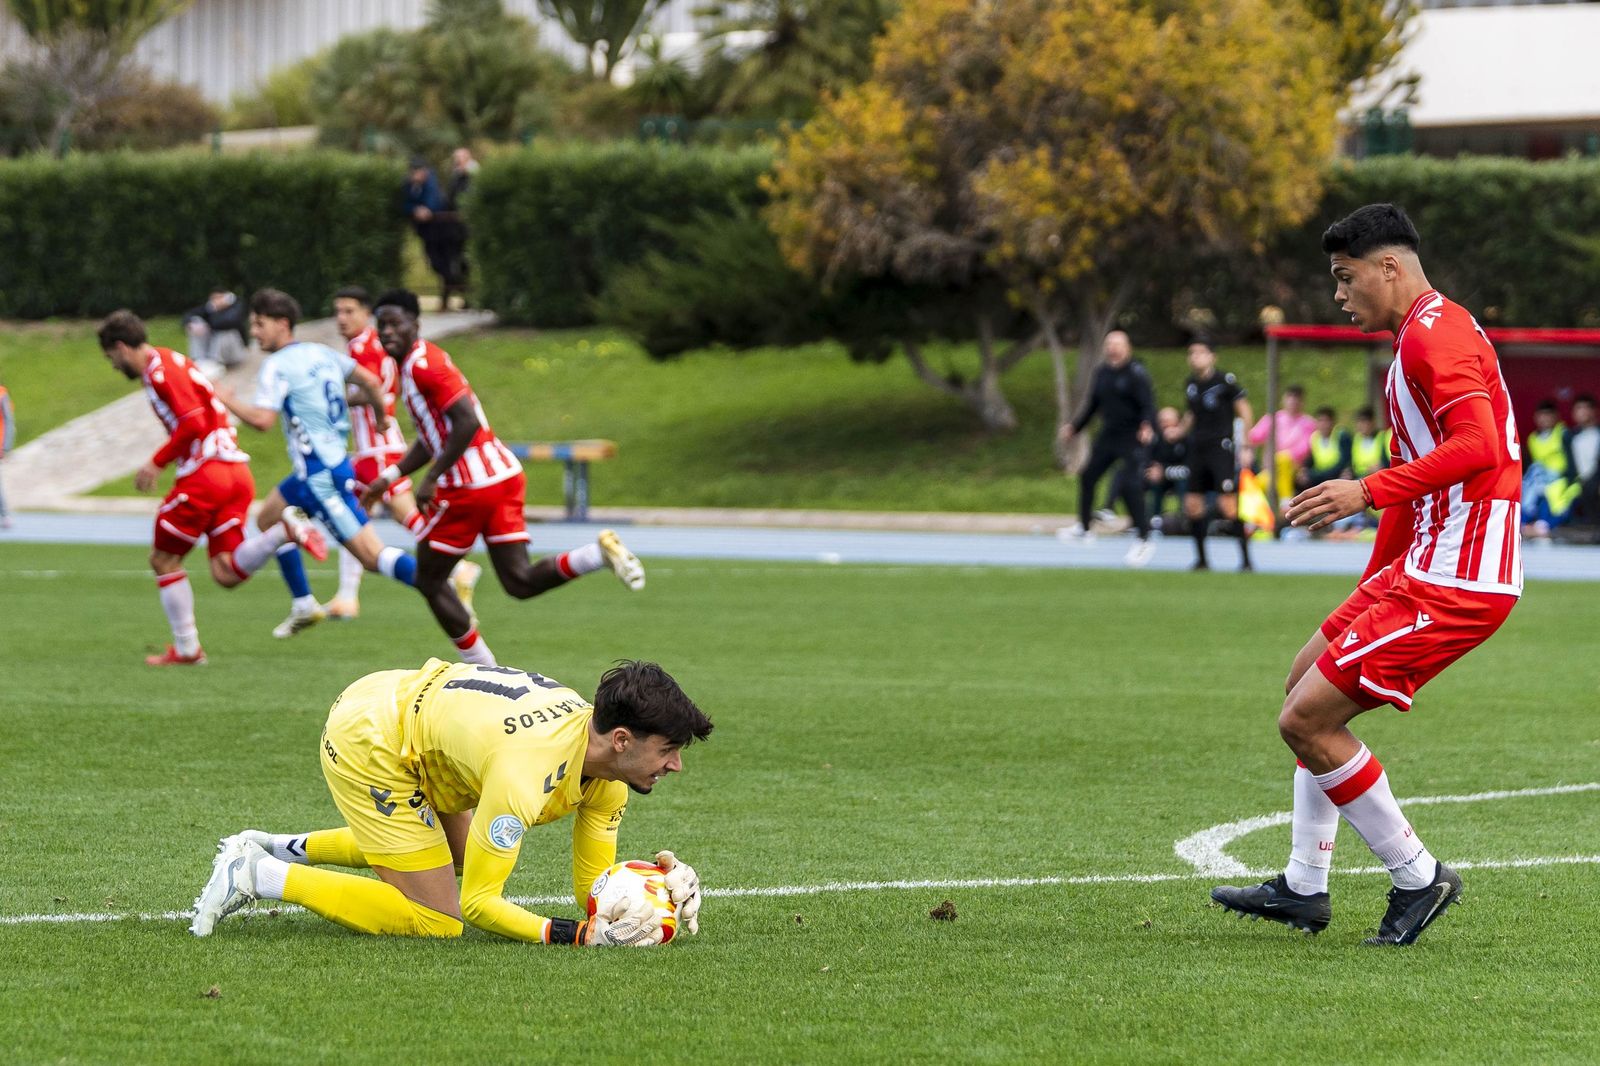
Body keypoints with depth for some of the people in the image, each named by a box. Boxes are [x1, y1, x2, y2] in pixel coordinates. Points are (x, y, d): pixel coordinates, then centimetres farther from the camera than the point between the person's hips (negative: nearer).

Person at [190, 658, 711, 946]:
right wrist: (583, 935, -36)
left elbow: (593, 884, -1)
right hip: (367, 742, -9)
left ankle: (280, 848, 31)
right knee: (437, 919, -8)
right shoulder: (526, 771, -35)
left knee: (462, 854, 29)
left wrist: (659, 883, -21)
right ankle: (258, 876, -3)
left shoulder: (608, 782, -9)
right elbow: (478, 903, -30)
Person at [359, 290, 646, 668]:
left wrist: (431, 479, -20)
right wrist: (389, 477, 23)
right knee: (520, 582, 3)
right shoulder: (413, 366, 18)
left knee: (429, 581, 6)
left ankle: (483, 669, 8)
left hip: (471, 487, -9)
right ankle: (600, 553, -13)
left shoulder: (424, 364, -13)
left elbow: (467, 423, -23)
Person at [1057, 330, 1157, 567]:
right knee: (1088, 477, 12)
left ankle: (1144, 540, -4)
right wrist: (1074, 427, 23)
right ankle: (1084, 527, 32)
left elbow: (1148, 405, -18)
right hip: (1108, 436, 8)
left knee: (1130, 487, -14)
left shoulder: (1136, 374, -12)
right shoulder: (1101, 373, 10)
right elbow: (1093, 405, 22)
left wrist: (1147, 426, -37)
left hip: (1132, 438, -8)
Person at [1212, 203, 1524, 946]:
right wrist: (1370, 589, 28)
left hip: (1455, 582, -11)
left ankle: (1417, 878, 0)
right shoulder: (1421, 339, 20)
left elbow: (1479, 448, -28)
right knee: (1309, 680, 21)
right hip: (1424, 569, 11)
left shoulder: (1436, 334, -14)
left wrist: (1369, 492, -28)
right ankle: (1303, 888, 25)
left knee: (1306, 718, -10)